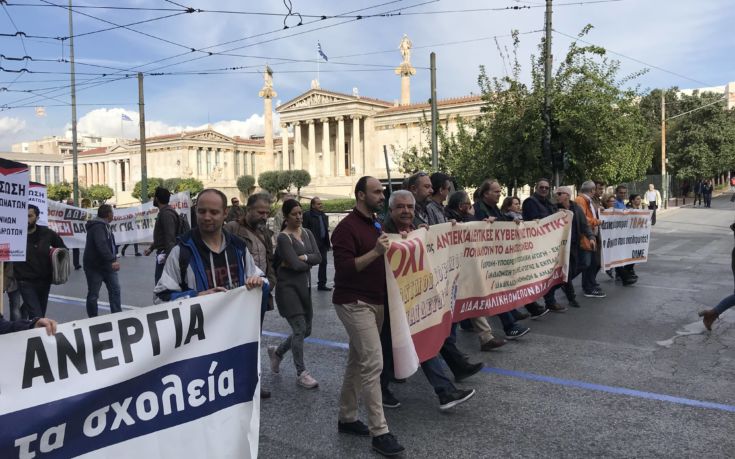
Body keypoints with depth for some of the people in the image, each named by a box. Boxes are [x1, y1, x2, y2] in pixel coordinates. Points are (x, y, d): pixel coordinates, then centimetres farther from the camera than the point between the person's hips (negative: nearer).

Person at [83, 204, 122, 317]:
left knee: (115, 289, 5)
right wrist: (112, 260, -40)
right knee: (93, 294, 3)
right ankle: (93, 319, 14)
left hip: (106, 265, 9)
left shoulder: (104, 226, 13)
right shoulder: (97, 226, -19)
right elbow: (101, 245, -33)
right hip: (94, 267, -9)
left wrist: (114, 259, 20)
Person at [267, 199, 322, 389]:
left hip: (304, 286, 7)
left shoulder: (307, 233, 9)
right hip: (288, 287, -7)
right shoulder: (283, 238, -11)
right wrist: (309, 262, -2)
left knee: (306, 330, 12)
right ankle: (301, 373, 7)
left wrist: (303, 257, -17)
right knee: (299, 329, -7)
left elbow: (318, 257, -2)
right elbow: (295, 265, -20)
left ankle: (277, 352, 35)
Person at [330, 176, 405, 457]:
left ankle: (347, 418, 27)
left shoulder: (377, 224, 14)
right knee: (373, 363, -11)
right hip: (355, 303, -9)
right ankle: (379, 432, -4)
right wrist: (375, 252, -28)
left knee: (357, 361, 15)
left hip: (375, 302, 9)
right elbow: (344, 267, -22)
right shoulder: (347, 227, -14)